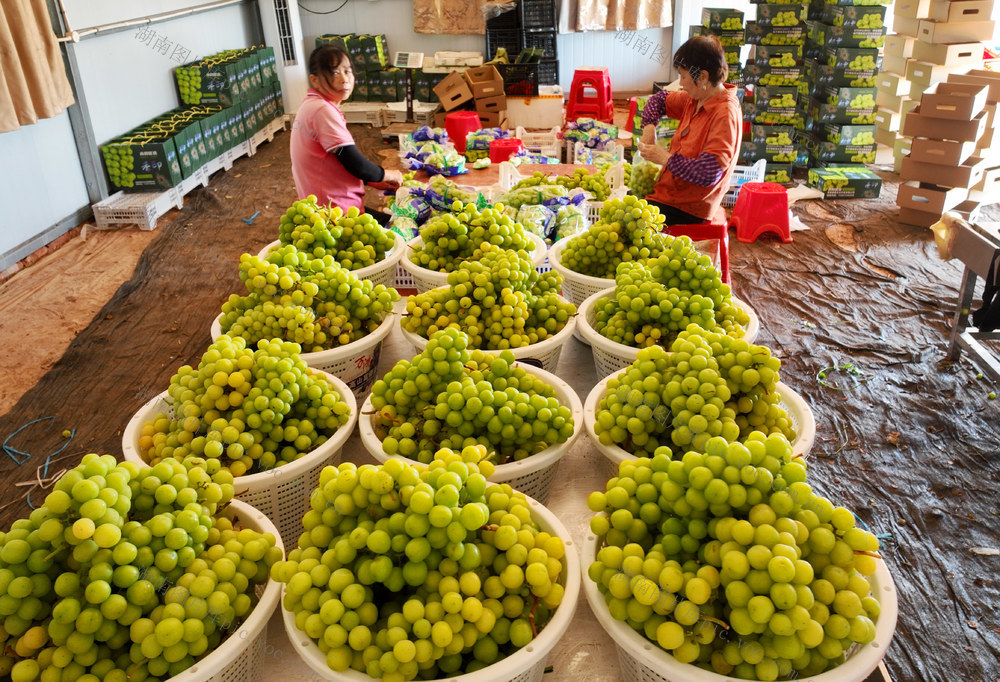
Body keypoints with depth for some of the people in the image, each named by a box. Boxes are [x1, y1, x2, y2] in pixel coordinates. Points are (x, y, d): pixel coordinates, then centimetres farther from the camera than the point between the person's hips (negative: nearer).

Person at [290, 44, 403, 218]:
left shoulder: (311, 104, 13)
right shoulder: (323, 111, -19)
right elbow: (355, 163, -21)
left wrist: (371, 181, 13)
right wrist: (386, 175, -2)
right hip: (336, 211, -11)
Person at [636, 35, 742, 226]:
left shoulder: (725, 114, -20)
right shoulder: (695, 99, 7)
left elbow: (709, 173, -29)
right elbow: (659, 100, 25)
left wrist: (665, 158, -18)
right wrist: (649, 128, 5)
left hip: (687, 208, -9)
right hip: (669, 191, 9)